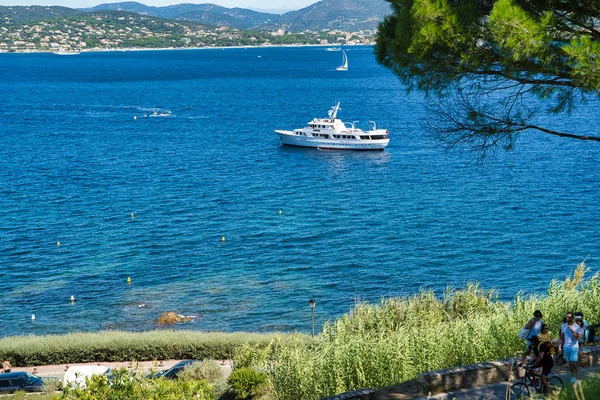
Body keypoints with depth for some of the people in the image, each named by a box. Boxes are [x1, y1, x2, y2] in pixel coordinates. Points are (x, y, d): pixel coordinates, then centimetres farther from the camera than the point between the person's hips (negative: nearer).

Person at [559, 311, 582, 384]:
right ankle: (573, 376, 23)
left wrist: (572, 330, -22)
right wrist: (559, 347, 4)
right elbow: (561, 337, 10)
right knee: (569, 363, 9)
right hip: (566, 347, 4)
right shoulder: (564, 326, 5)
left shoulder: (577, 327, -7)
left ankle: (575, 377, -4)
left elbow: (578, 338, -16)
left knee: (573, 363, -13)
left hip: (574, 347, -4)